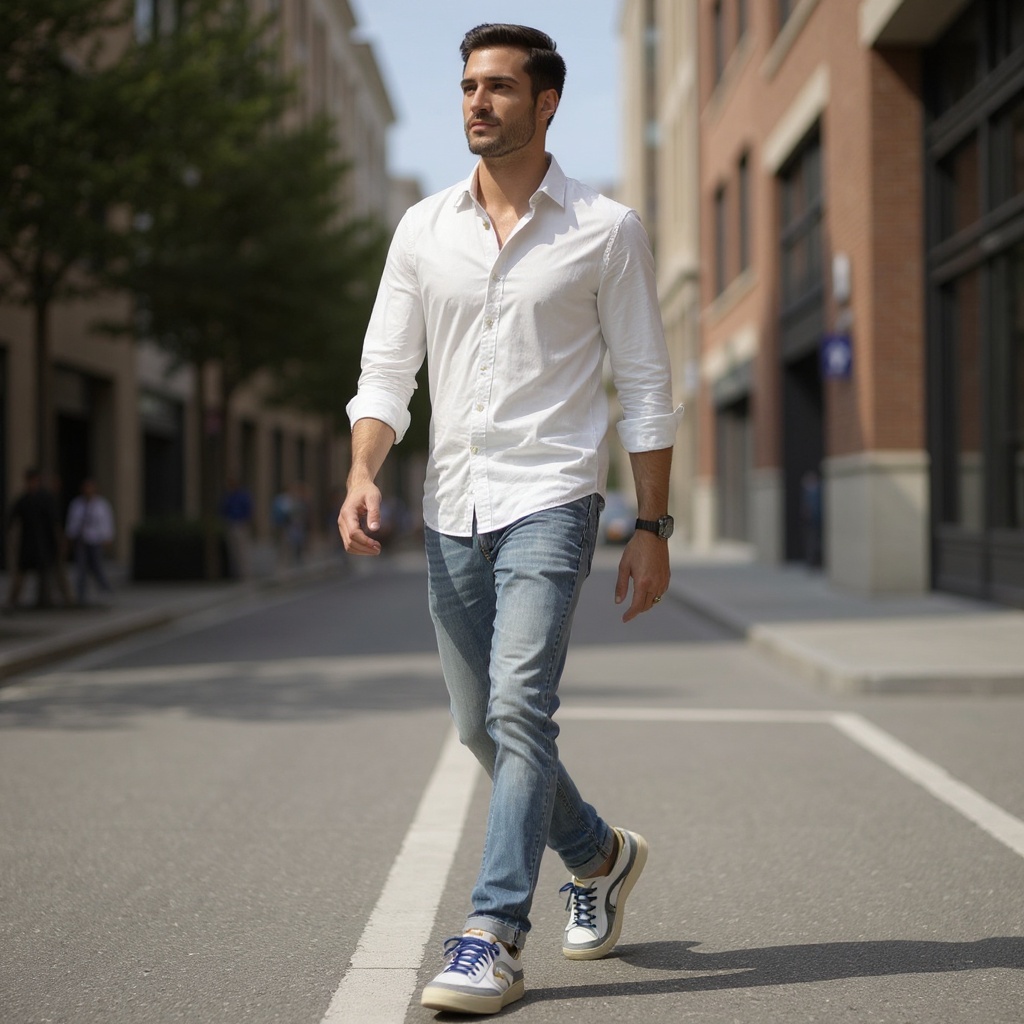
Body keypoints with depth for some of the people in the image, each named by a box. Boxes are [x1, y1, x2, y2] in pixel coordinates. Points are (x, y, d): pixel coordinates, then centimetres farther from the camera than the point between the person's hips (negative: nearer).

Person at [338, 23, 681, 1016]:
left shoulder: (606, 231, -1)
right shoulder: (424, 228, 9)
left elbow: (646, 388, 1)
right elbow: (385, 370, 8)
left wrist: (653, 529, -2)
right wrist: (363, 476, -10)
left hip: (550, 498, -5)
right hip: (451, 506, 5)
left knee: (519, 707, -17)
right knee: (480, 725, 12)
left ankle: (495, 936, -9)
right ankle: (599, 854, 35)